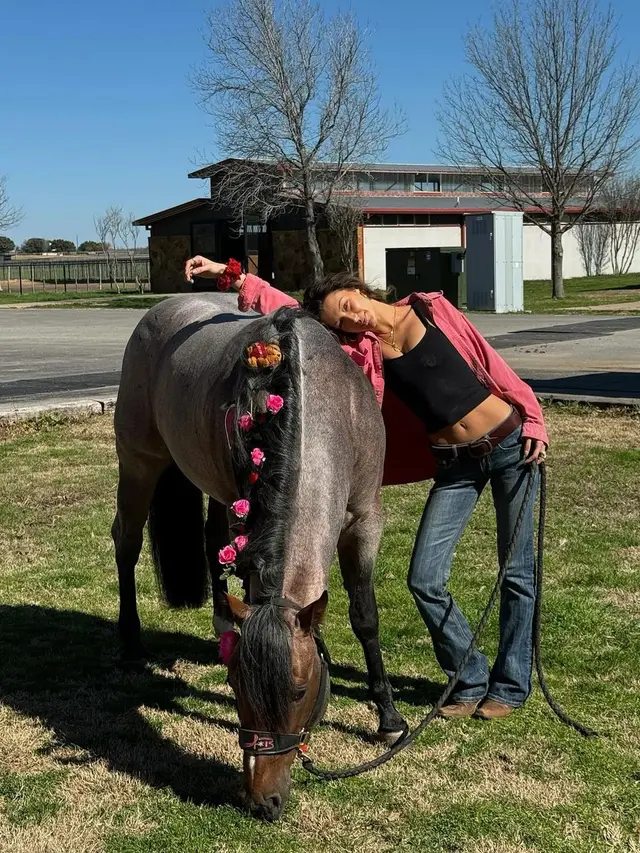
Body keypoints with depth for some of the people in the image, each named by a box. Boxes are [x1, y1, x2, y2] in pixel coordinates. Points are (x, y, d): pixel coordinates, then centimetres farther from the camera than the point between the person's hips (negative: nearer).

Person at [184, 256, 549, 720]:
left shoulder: (433, 310, -4)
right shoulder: (359, 350, 0)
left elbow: (491, 363, -1)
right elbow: (288, 308, -3)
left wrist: (533, 420, -4)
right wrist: (232, 277, -9)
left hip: (509, 444, -3)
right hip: (455, 464, 3)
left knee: (518, 574, 4)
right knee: (425, 580, -4)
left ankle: (511, 685, 19)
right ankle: (472, 680, 15)